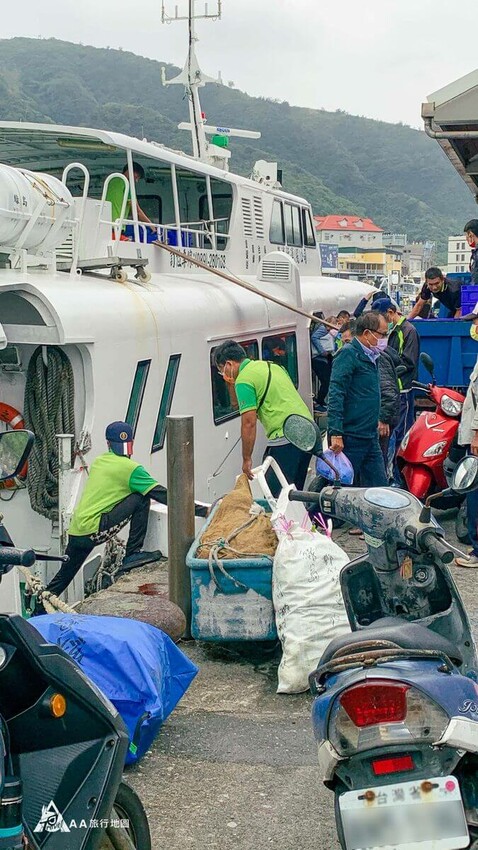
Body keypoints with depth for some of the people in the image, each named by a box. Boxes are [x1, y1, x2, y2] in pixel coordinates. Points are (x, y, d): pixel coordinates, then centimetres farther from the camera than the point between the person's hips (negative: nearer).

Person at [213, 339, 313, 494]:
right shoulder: (272, 366, 20)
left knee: (275, 494, -7)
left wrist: (246, 459, -5)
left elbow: (249, 423, -11)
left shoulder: (244, 380, -7)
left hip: (285, 437, -9)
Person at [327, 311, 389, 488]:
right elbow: (335, 394, -21)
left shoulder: (371, 357, 17)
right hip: (350, 438, -9)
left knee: (380, 487, 8)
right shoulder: (348, 354, -13)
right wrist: (336, 433, -27)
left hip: (370, 438, 9)